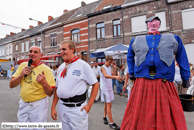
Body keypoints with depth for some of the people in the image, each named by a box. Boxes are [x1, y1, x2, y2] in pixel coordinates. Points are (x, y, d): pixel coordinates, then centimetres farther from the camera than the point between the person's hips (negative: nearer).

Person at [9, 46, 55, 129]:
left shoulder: (46, 69, -14)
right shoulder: (23, 65, 3)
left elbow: (50, 93, -15)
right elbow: (11, 85, 2)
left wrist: (44, 83, -34)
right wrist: (21, 75, -14)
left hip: (38, 106, -5)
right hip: (23, 104, 5)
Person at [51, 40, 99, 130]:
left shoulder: (83, 65, -9)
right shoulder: (61, 67, 9)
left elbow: (95, 84, -8)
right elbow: (57, 88, 12)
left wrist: (89, 105, -12)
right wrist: (53, 107, 9)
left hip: (77, 107, -5)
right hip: (62, 106, 6)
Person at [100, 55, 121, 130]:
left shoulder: (109, 68, 12)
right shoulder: (103, 68, -12)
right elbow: (106, 76, -30)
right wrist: (115, 77, -44)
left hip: (110, 88, 7)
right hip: (105, 88, -7)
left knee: (107, 104, 17)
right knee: (109, 105, -5)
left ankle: (104, 117, 35)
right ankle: (111, 123, 2)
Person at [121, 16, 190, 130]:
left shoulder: (173, 39, 16)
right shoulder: (136, 40, 17)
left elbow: (183, 59, 16)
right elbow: (130, 58, 25)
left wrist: (186, 78, 11)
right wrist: (131, 73, 16)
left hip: (164, 85, 0)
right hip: (142, 84, 1)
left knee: (167, 118, 9)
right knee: (139, 118, 8)